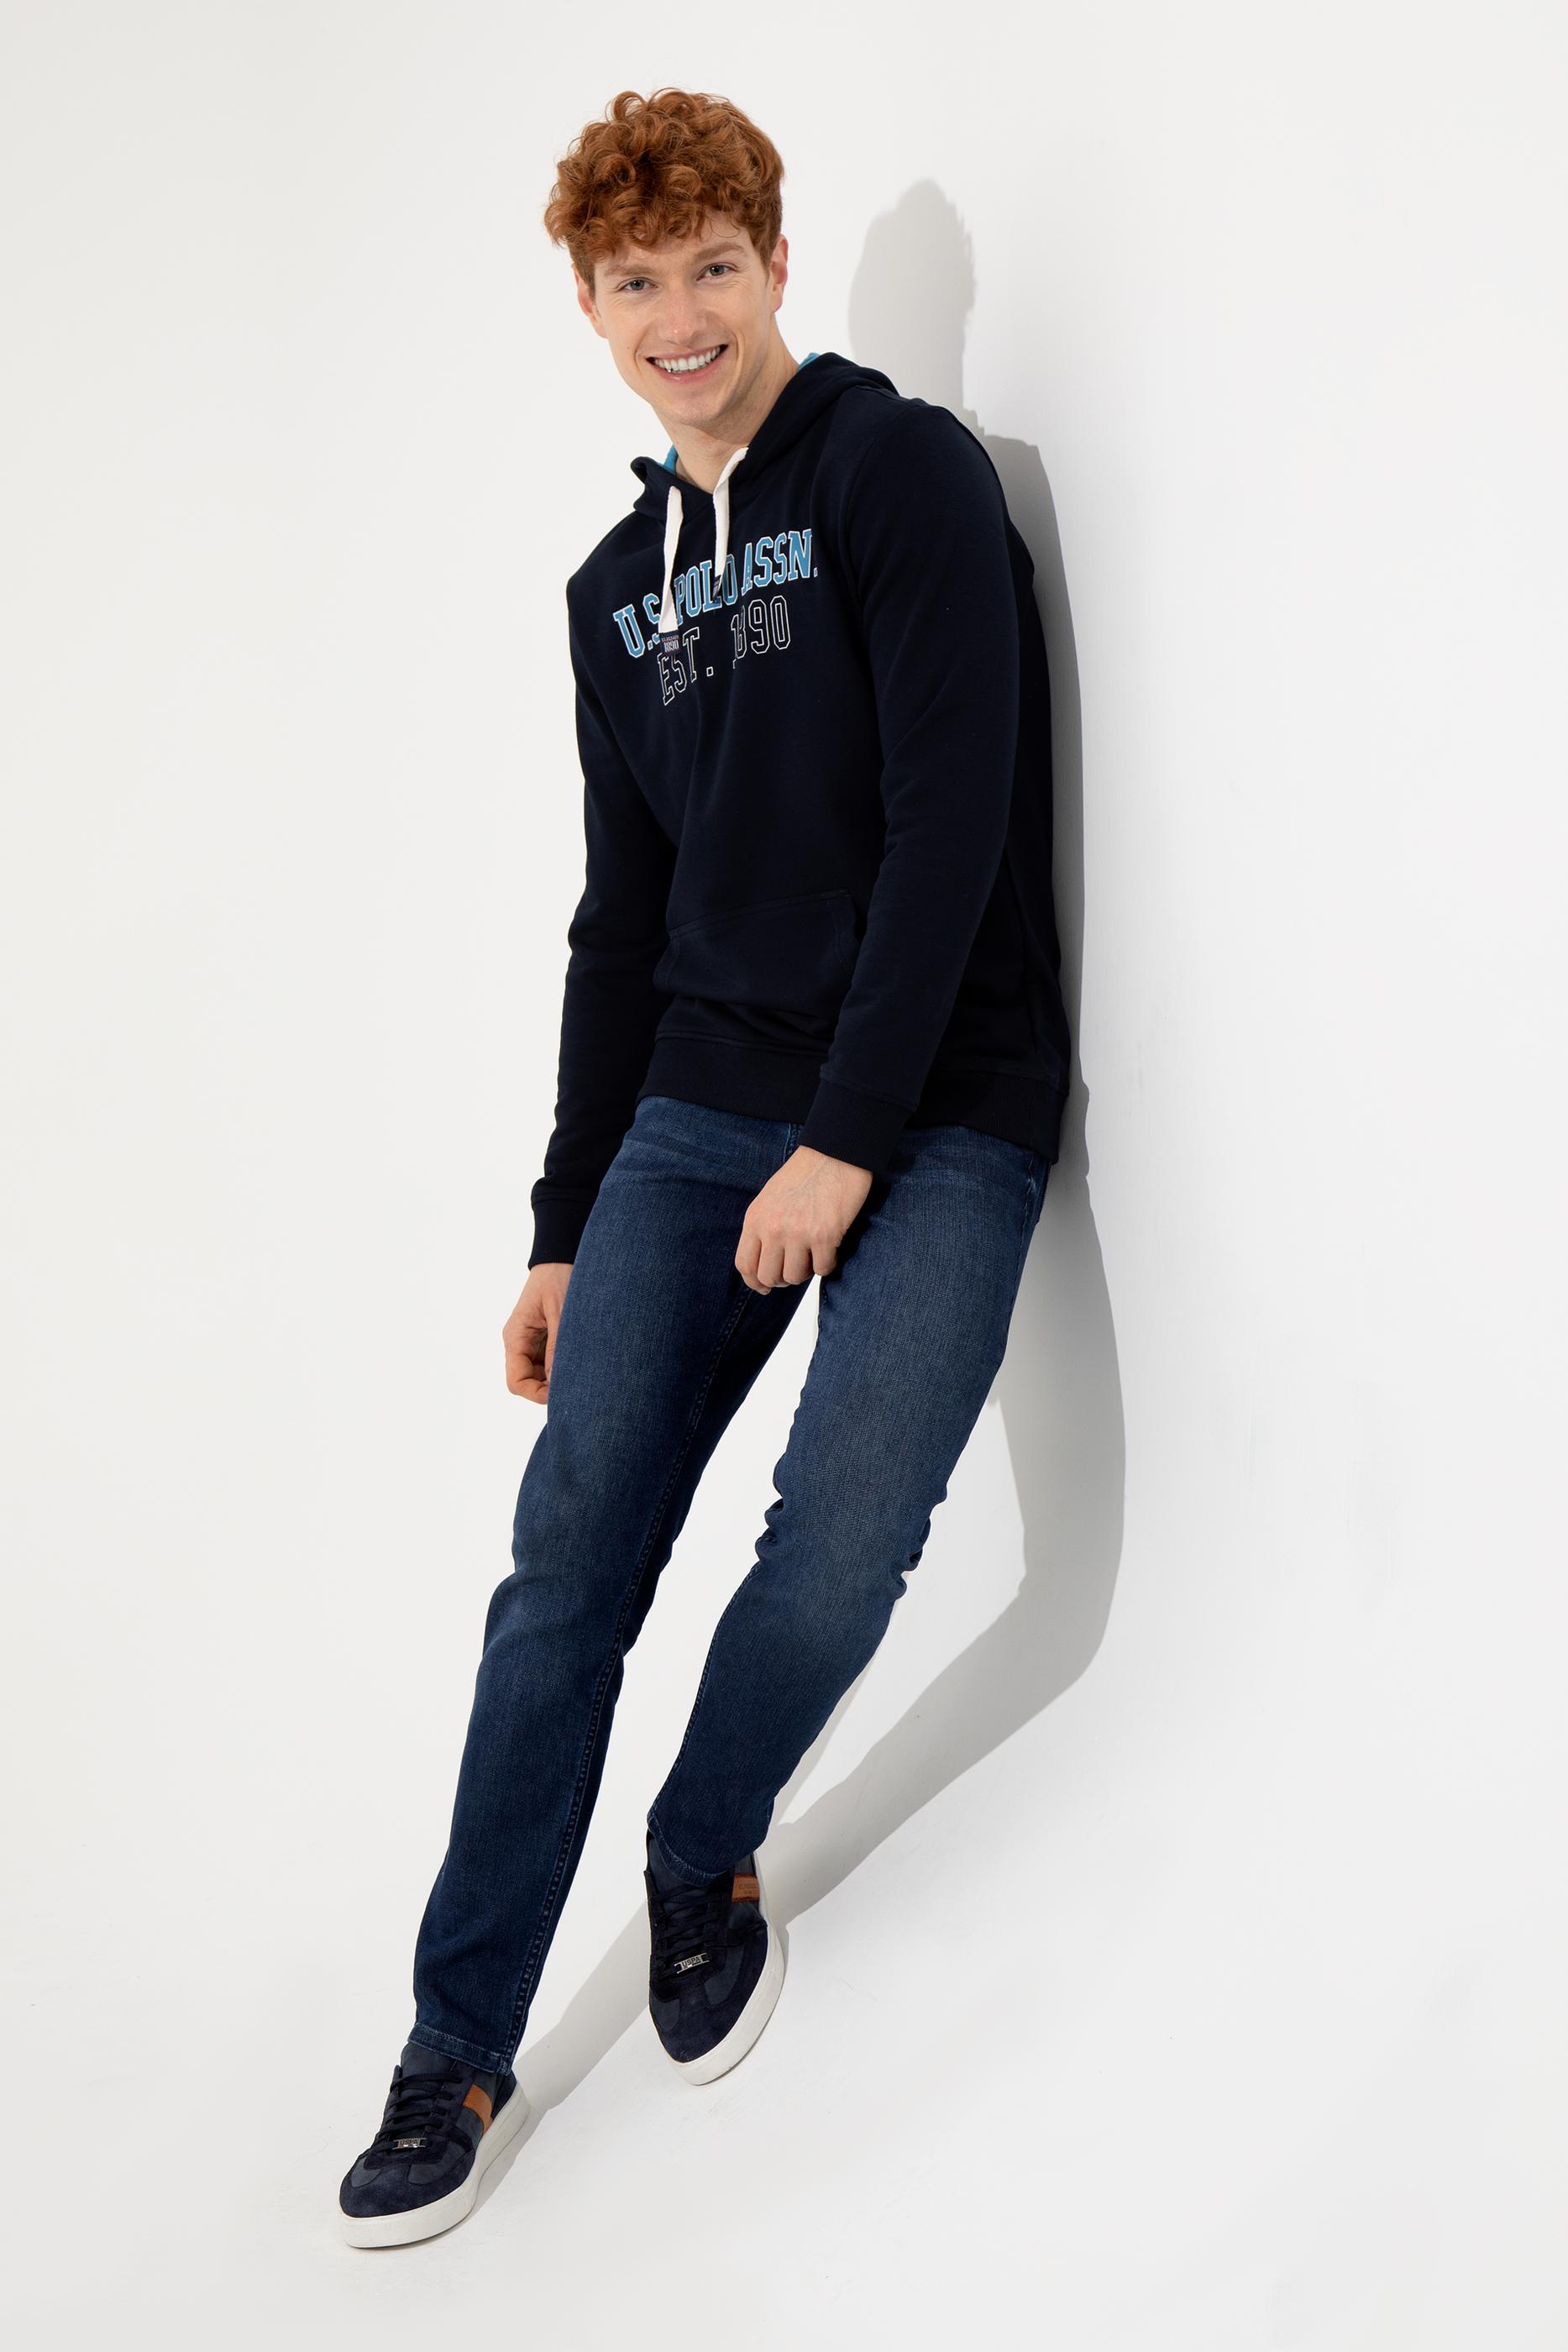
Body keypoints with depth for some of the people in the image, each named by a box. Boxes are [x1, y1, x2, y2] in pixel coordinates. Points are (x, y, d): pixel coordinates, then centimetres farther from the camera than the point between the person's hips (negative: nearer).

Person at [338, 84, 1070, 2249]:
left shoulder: (902, 474, -4)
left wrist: (848, 1144, -16)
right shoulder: (618, 586, 15)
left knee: (836, 1565, -16)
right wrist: (566, 1229, 15)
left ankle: (703, 1865, 16)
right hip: (697, 1116, 5)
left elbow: (951, 818, -13)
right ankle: (459, 2051, 7)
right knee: (571, 1558, -4)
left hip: (937, 1118, -5)